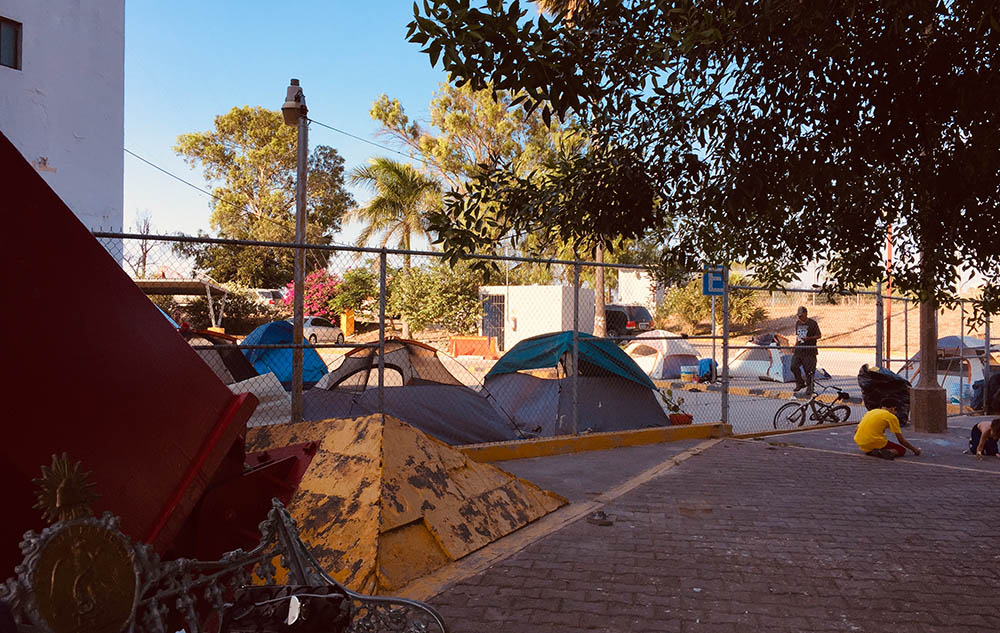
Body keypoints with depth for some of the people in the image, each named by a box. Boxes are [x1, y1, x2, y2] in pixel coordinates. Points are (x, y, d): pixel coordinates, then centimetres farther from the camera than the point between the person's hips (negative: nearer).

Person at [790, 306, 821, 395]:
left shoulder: (812, 323, -7)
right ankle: (800, 383, 17)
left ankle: (809, 388, 14)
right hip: (799, 350, 6)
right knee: (793, 367, -3)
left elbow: (819, 335, -5)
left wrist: (809, 338, -20)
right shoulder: (798, 323, 12)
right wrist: (795, 346, 16)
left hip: (809, 351, -6)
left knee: (808, 370, -1)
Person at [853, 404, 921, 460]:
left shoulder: (871, 411, 22)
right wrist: (914, 449, 22)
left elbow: (856, 431, 21)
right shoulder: (892, 417, 6)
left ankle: (870, 452, 4)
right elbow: (901, 440, 7)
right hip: (876, 442, -5)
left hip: (861, 444, 5)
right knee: (902, 450, 14)